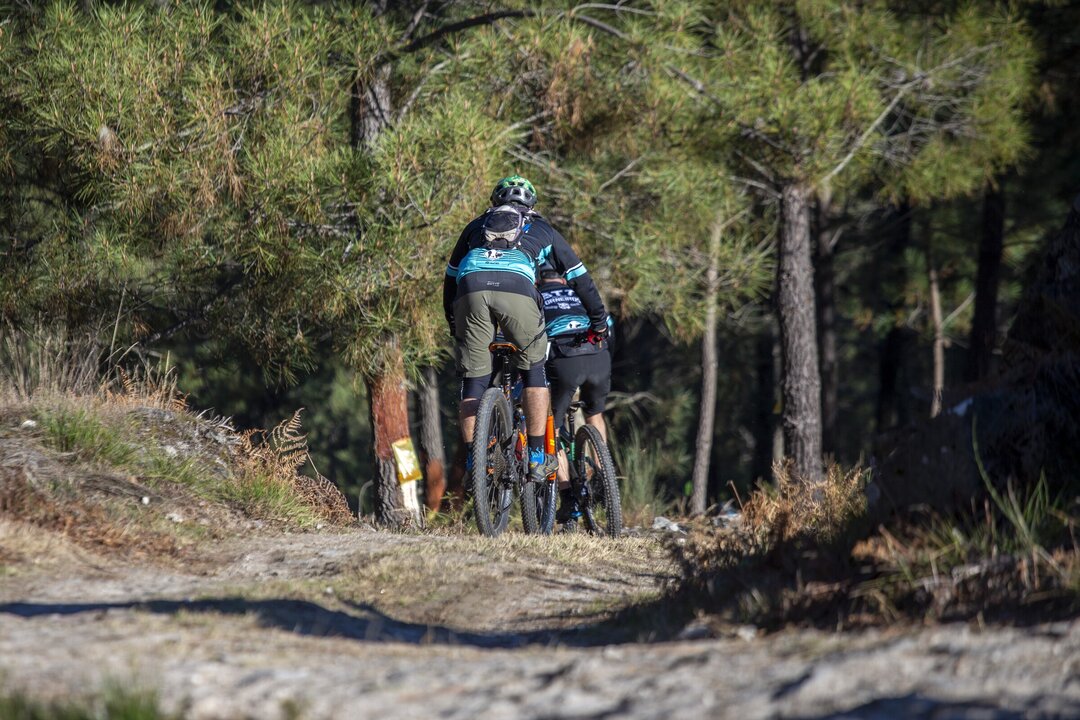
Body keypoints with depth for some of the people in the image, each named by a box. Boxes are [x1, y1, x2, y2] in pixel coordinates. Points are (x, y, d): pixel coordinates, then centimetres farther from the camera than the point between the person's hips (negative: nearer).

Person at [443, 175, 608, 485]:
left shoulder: (476, 226, 37)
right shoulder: (541, 230, 33)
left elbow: (451, 277, 39)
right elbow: (579, 277, 34)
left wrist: (452, 323, 47)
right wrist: (600, 322, 41)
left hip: (471, 291, 1)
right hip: (517, 290, -1)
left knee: (473, 382, 10)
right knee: (534, 372, 16)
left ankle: (473, 462, 2)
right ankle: (537, 459, 9)